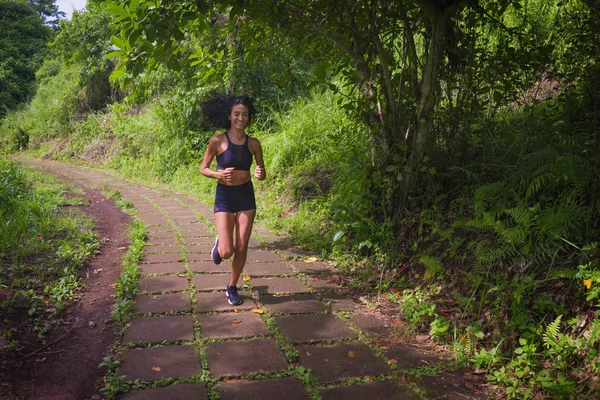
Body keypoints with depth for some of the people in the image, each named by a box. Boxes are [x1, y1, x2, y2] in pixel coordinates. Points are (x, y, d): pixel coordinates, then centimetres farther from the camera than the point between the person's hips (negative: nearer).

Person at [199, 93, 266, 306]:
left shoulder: (253, 143, -3)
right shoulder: (218, 141, -11)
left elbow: (262, 173, 7)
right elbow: (203, 168, -2)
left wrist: (260, 174, -17)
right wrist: (218, 174, -21)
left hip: (246, 197, 2)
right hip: (224, 197, -2)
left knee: (241, 248, 3)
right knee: (226, 252, -8)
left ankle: (232, 287, 26)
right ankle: (219, 243, 30)